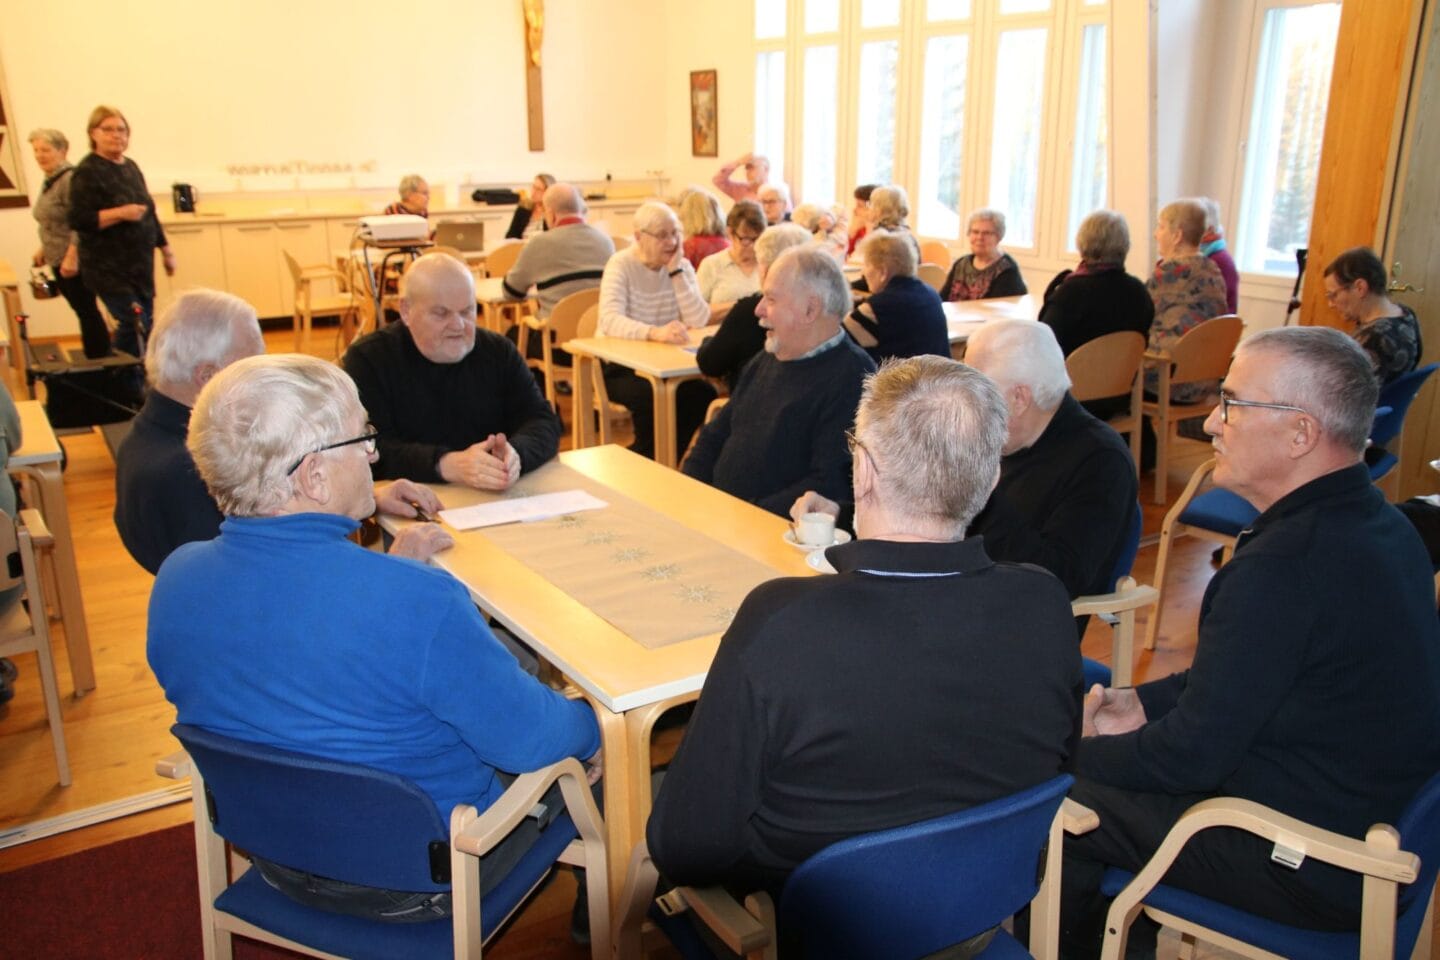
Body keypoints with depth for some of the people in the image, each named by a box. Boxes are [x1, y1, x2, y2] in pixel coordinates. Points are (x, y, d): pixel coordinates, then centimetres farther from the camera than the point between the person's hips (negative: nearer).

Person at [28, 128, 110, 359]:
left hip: (75, 261, -9)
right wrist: (44, 249, 19)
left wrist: (71, 256, -24)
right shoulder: (49, 181, 13)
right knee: (82, 311, 13)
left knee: (86, 310, -3)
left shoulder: (70, 178, -16)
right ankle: (94, 359, 19)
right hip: (58, 260, 9)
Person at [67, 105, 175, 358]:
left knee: (145, 325, 9)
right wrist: (120, 213, -26)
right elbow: (79, 220, -19)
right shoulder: (87, 173, -11)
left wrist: (165, 249, 21)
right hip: (108, 269, -7)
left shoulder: (131, 167, 12)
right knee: (136, 326, -13)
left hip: (140, 264, 8)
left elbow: (149, 213, 21)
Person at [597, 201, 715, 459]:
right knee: (651, 396, -33)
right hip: (620, 363, -4)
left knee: (702, 393, -23)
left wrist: (676, 272, -18)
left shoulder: (682, 266, 2)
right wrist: (654, 332, -46)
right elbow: (609, 321, -28)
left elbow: (699, 321, -12)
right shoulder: (621, 264, -11)